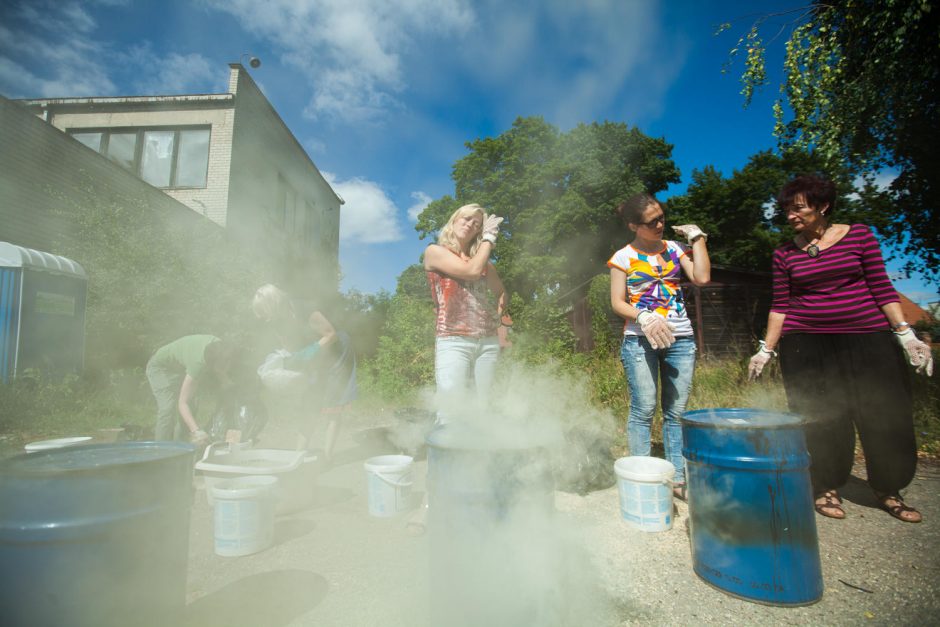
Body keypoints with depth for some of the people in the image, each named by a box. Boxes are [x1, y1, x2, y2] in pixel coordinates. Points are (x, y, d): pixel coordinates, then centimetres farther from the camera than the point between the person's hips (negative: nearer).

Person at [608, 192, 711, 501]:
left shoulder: (674, 249, 12)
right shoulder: (623, 257, 3)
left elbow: (702, 277, -2)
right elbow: (617, 302, -2)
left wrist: (697, 237, 3)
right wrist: (644, 318, -19)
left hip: (680, 339, 4)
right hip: (640, 340, -3)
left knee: (676, 411, 6)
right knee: (643, 410, -4)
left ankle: (678, 478, 16)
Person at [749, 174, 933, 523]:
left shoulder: (858, 235, 3)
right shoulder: (785, 253, 3)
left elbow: (882, 288, 3)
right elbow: (780, 306, 4)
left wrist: (905, 334, -4)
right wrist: (766, 349, 1)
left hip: (868, 339, 1)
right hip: (806, 345, 0)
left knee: (886, 416, 6)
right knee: (820, 421, 2)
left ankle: (888, 491, 26)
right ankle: (826, 489, 19)